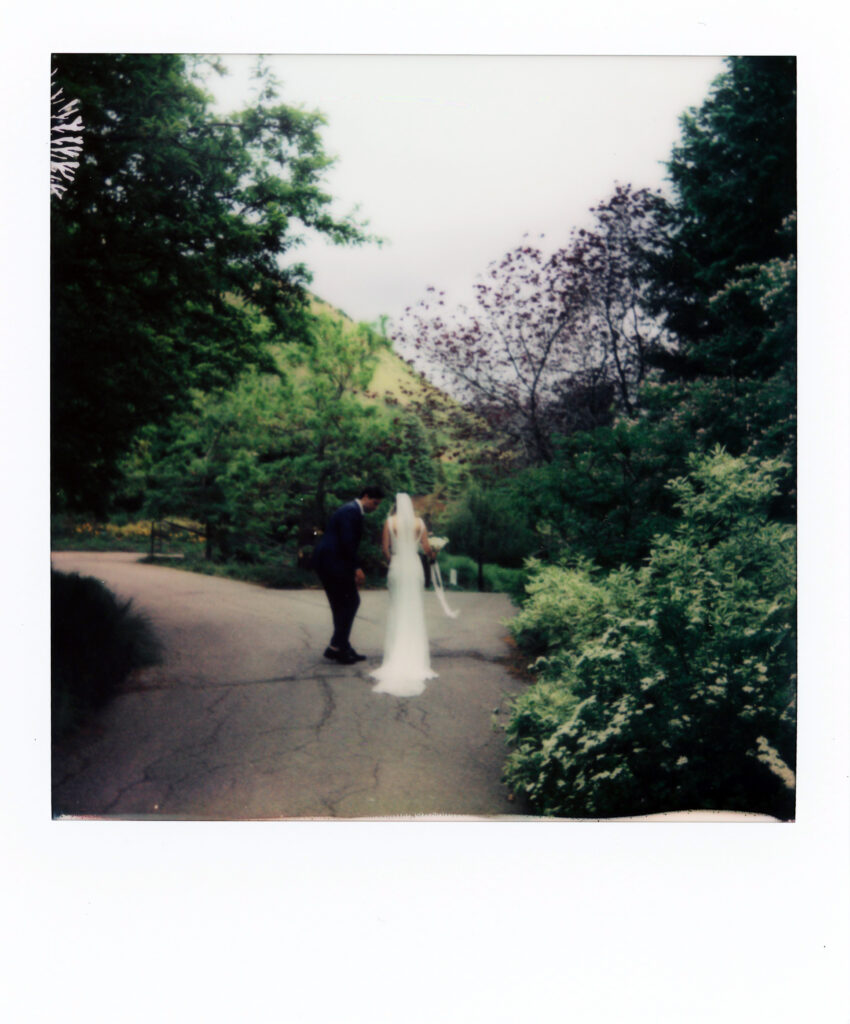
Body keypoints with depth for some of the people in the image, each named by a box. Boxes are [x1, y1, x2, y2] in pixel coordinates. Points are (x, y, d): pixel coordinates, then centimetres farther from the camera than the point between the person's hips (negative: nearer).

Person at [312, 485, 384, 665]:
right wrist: (357, 567, -16)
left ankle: (343, 647, 18)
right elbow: (347, 542, -21)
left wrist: (354, 569, 17)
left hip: (325, 561, 10)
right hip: (331, 562, -10)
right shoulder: (352, 511, -13)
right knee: (351, 601, -6)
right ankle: (335, 647, -2)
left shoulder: (352, 510, 19)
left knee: (341, 605, 13)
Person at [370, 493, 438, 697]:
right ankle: (416, 660, 9)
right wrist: (432, 556, 23)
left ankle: (397, 658, 7)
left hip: (397, 566, -1)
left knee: (397, 610, 7)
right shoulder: (419, 522, 0)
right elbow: (427, 547, 1)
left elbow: (385, 548, -4)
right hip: (414, 566, 1)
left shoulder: (390, 522, -3)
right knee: (416, 611, 7)